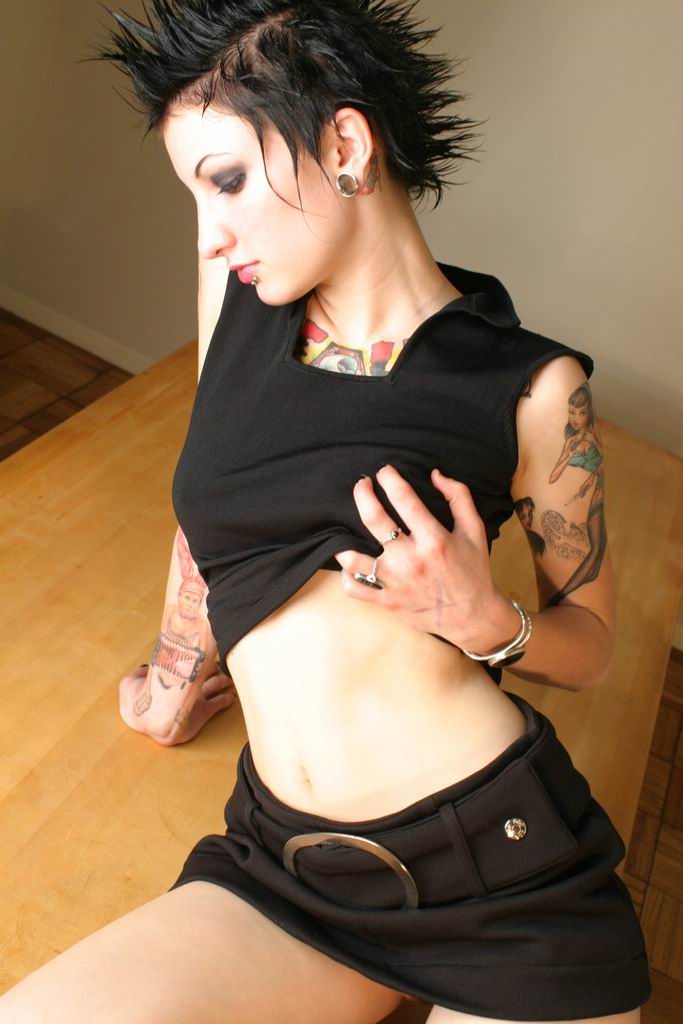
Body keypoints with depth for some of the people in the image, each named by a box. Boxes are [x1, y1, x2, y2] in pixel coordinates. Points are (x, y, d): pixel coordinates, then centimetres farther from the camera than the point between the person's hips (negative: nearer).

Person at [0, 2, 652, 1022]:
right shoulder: (237, 284, 3)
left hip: (509, 860, -3)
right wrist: (178, 676, 24)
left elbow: (591, 646, 5)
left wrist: (486, 624, -16)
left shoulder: (532, 387, -6)